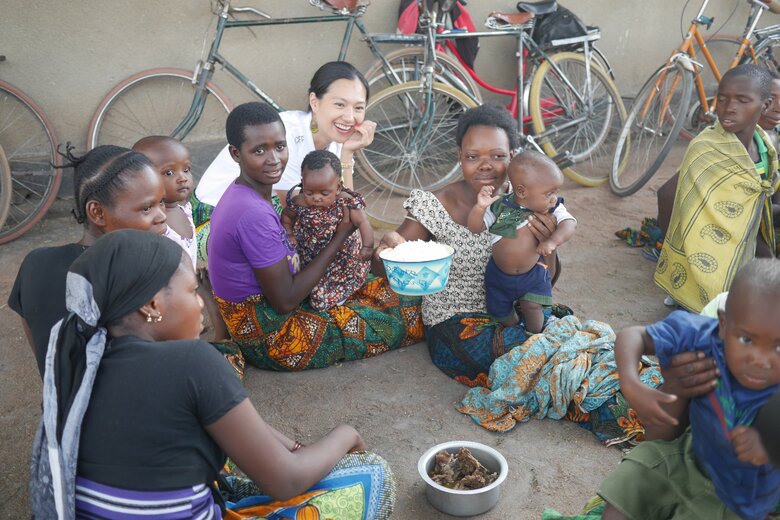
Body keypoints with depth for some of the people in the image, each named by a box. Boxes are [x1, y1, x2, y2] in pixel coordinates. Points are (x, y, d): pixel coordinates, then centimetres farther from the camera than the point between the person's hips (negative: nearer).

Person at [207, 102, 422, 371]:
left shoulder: (241, 196, 3)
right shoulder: (254, 214, -28)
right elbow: (285, 301, -23)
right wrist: (339, 238, -15)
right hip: (271, 341, -9)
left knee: (386, 287, 13)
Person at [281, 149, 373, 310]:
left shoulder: (345, 203, -22)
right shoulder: (299, 203, -15)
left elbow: (363, 222, -20)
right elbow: (286, 217, 5)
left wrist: (368, 247, -29)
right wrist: (289, 235, -8)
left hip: (341, 254, -2)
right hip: (309, 255, 2)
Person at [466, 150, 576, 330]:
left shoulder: (553, 209, -13)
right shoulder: (500, 206, -16)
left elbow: (569, 223, -26)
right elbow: (475, 227, -14)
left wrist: (553, 241, -45)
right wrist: (480, 207, -33)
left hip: (534, 273, 0)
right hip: (500, 274, 0)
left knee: (532, 306, -15)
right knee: (502, 314, 13)